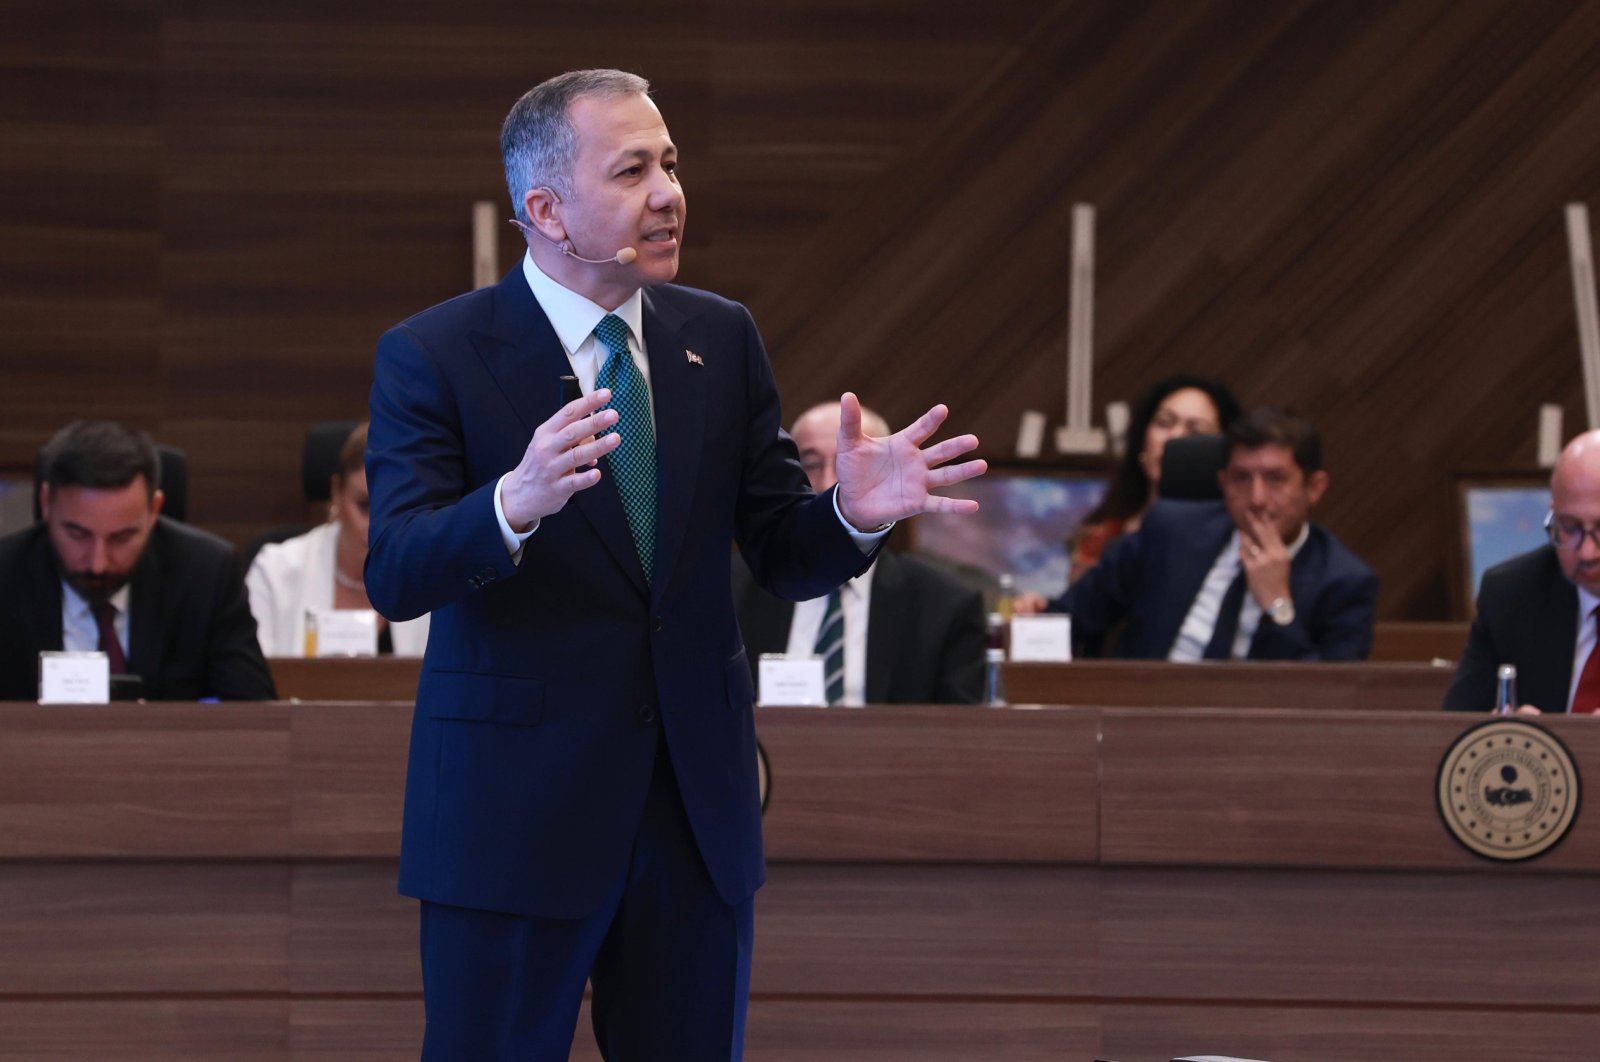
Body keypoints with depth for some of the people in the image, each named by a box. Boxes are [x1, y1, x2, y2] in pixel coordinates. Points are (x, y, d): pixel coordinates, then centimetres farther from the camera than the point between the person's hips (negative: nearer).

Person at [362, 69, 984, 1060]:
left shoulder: (721, 339, 7)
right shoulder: (433, 355, -7)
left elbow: (784, 557, 6)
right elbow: (396, 576, -18)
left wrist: (854, 513, -17)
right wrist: (513, 504, -38)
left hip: (699, 798, 4)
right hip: (516, 811, -4)